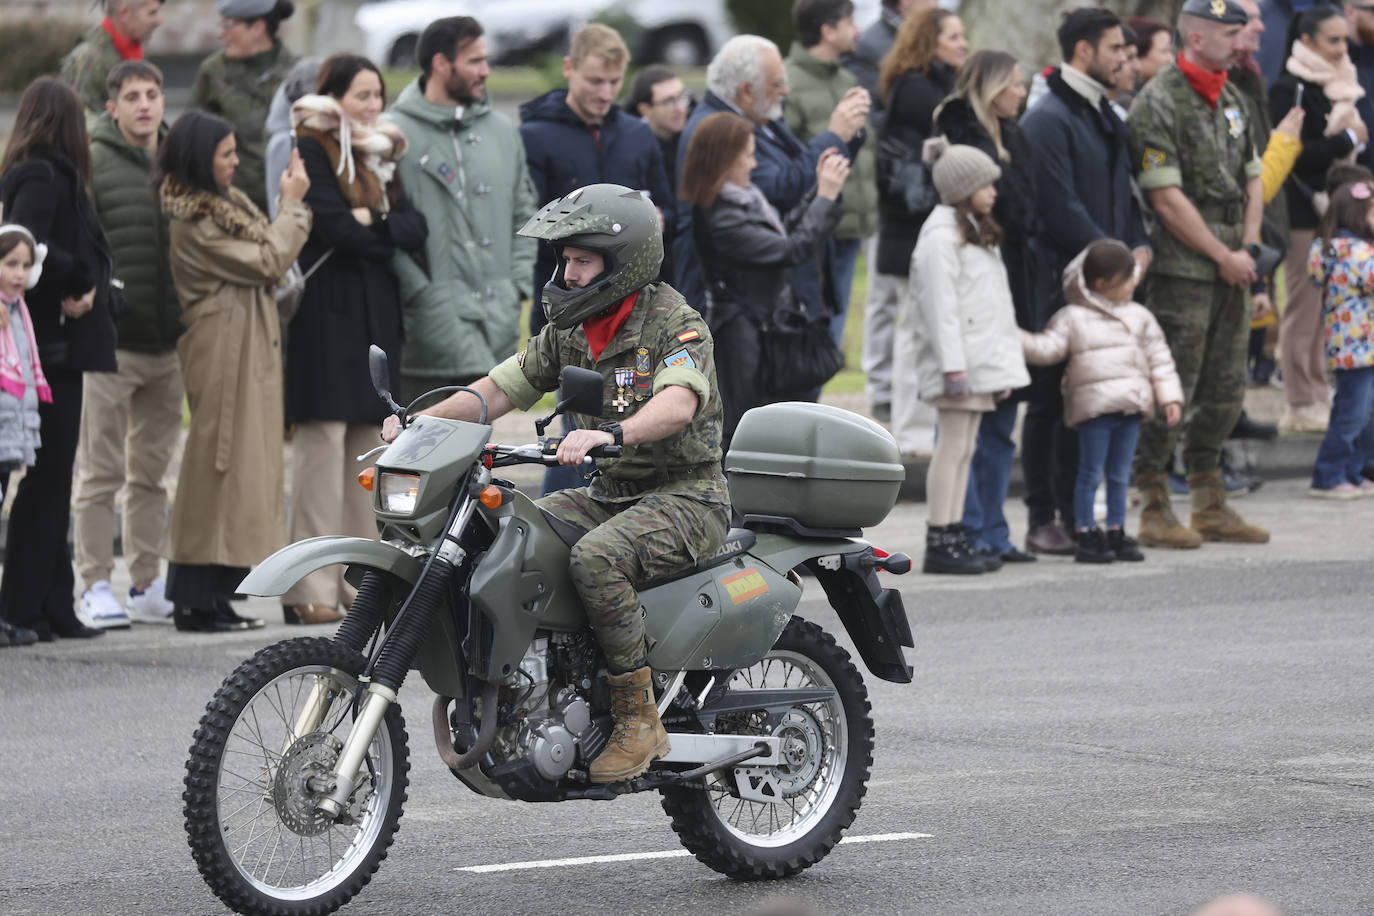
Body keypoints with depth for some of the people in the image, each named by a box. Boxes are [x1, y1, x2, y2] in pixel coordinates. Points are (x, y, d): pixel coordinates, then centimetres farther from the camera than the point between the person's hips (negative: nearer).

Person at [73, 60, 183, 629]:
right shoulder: (92, 162, -5)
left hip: (169, 344, 6)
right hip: (110, 342, -6)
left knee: (152, 470, 11)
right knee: (102, 471, -2)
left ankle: (147, 583, 17)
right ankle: (95, 585, 2)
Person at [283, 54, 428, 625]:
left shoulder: (377, 154, 18)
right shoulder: (312, 152, -5)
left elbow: (415, 230, 6)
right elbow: (335, 226, -18)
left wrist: (371, 224, -11)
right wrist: (388, 236, -3)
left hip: (375, 315, 8)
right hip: (326, 315, -8)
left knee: (367, 448, 7)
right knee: (322, 443, -10)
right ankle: (311, 590, -11)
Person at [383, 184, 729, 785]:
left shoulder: (675, 323, -13)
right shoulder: (569, 331, 11)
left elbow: (677, 405, -33)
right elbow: (498, 390, 8)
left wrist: (609, 433, -51)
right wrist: (422, 419, -9)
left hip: (684, 494, -8)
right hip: (606, 491, 8)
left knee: (594, 559, -34)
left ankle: (638, 720, -26)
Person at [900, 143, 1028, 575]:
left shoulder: (974, 232, 20)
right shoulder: (941, 236, -13)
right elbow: (940, 304, -19)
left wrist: (999, 364, 22)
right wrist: (952, 365, -23)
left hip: (982, 358, 10)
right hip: (960, 360, -10)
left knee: (963, 448, 10)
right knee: (953, 446, -9)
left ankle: (954, 537, 13)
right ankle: (940, 542, -8)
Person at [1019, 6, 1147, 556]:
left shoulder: (1105, 118, 18)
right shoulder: (1046, 120, -11)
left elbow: (1122, 188, 22)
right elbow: (1060, 206, -16)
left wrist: (1138, 246, 4)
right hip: (1060, 280, -8)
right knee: (1051, 403, -3)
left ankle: (1075, 516, 14)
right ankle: (1043, 520, 1)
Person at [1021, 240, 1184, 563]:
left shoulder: (1139, 316, 11)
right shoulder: (1072, 317, -2)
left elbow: (1158, 357, 13)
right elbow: (1047, 348, -5)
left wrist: (1170, 396, 7)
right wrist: (1018, 338, -17)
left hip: (1130, 406, 4)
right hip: (1094, 407, -4)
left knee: (1120, 475, 11)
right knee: (1091, 473, -2)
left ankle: (1116, 533, 19)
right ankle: (1085, 534, 3)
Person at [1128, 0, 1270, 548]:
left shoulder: (1231, 99, 15)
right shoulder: (1158, 102, -11)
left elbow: (1252, 178, 19)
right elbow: (1167, 199, -15)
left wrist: (1248, 249, 4)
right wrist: (1224, 256, -13)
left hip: (1229, 270, 8)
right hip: (1182, 269, -8)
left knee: (1225, 390, 11)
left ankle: (1210, 507, 19)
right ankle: (1154, 510, -1)